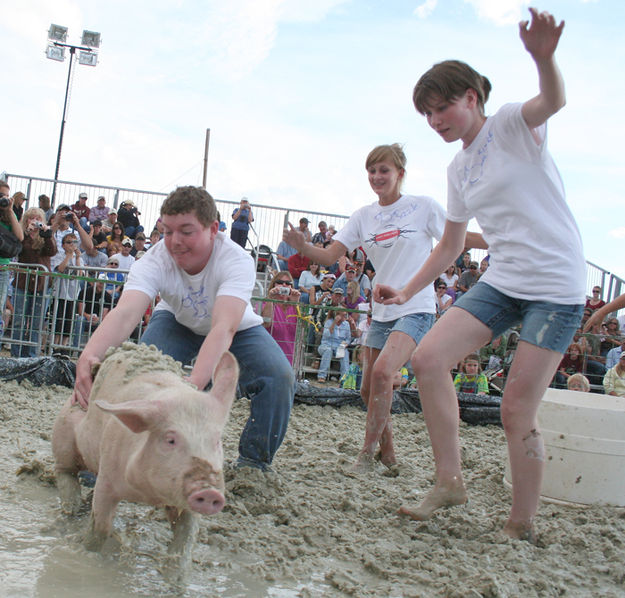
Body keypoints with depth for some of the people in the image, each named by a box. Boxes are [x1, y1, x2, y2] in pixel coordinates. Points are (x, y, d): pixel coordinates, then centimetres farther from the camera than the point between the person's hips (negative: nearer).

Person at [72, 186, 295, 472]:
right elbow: (125, 313, -48)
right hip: (178, 321, 1)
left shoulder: (237, 261, -37)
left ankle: (254, 460, -4)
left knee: (279, 376, -26)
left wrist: (194, 382, -68)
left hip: (238, 327, -1)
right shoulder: (156, 260, -31)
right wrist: (88, 356, -68)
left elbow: (224, 328, -52)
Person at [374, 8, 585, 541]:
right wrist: (407, 292, 14)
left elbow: (552, 100, -29)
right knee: (428, 358, -10)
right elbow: (451, 245, 21)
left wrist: (543, 57, -50)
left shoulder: (511, 125, -5)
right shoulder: (459, 170, 15)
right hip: (501, 282, 7)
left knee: (517, 411, -8)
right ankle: (450, 482, 2)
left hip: (557, 285, -7)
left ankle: (522, 526, 11)